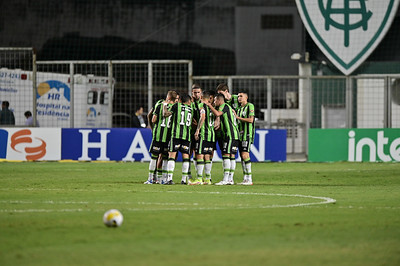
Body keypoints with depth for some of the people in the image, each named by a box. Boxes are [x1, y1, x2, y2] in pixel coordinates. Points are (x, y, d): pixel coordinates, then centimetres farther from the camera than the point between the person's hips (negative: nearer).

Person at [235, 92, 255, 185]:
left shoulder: (250, 106, -4)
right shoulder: (239, 109, 21)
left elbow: (250, 120, -14)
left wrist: (238, 117, -9)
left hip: (247, 134, -9)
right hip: (240, 134, 9)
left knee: (245, 155, -16)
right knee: (242, 156, 6)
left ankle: (249, 179, -16)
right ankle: (245, 179, 8)